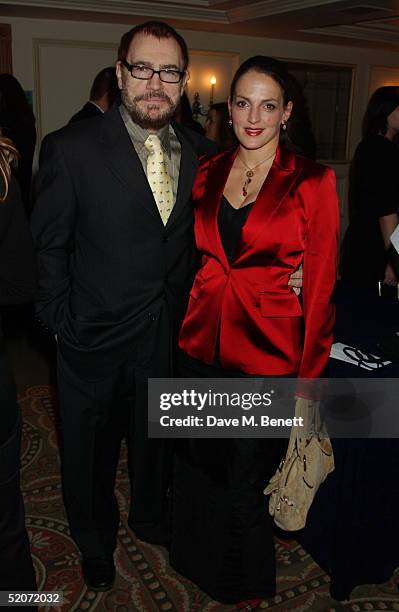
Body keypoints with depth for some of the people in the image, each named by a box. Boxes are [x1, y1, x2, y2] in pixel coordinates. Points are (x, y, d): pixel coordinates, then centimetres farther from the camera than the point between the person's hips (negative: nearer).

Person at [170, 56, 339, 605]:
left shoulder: (312, 182, -8)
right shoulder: (208, 173, 6)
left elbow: (320, 284, -7)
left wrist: (309, 376, -6)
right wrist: (188, 328, 7)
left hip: (267, 351, -4)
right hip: (203, 344, 5)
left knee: (243, 481, 9)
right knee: (197, 465, 19)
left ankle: (249, 586, 41)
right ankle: (200, 564, 49)